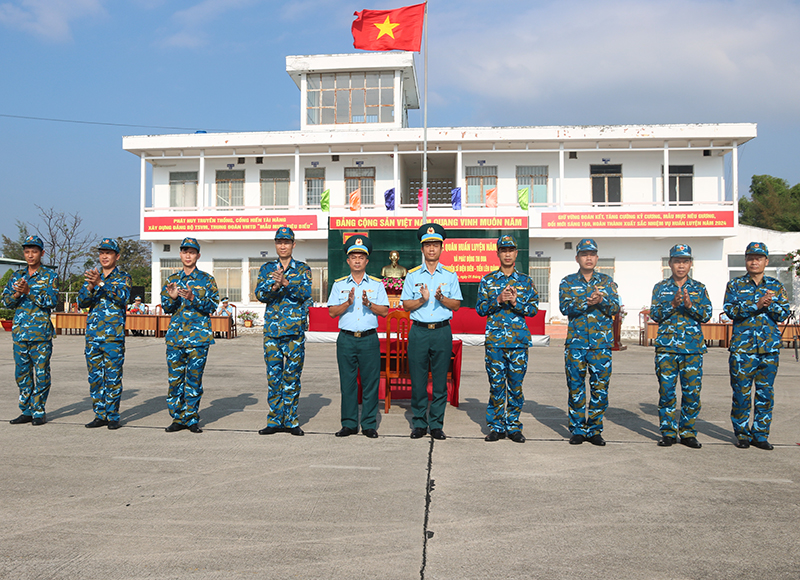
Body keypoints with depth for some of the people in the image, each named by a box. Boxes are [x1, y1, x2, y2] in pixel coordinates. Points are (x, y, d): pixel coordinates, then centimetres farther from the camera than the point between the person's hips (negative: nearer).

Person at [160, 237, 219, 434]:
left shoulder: (207, 279, 5)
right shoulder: (172, 279, 14)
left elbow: (212, 305, -4)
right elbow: (166, 307, 10)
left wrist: (193, 298, -19)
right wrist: (172, 298, -12)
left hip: (198, 336, -3)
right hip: (175, 334, 3)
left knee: (194, 378, 0)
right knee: (175, 377, 3)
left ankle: (191, 418, 10)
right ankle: (178, 418, 14)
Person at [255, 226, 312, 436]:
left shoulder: (302, 269, 6)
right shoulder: (266, 268, 12)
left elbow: (305, 293, -9)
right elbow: (259, 294, 0)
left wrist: (286, 283, -24)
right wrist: (274, 286, -20)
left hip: (295, 329, -2)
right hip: (272, 328, 2)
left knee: (292, 376, 1)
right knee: (273, 375, 3)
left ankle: (290, 420, 10)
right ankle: (275, 420, 11)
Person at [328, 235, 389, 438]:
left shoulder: (376, 284, 9)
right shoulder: (339, 285, 10)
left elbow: (384, 311, 3)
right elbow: (332, 312, 3)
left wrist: (369, 304, -13)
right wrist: (348, 302, -12)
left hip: (369, 339, -1)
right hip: (346, 339, 1)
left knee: (370, 382, 0)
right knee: (347, 382, 4)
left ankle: (369, 425, 9)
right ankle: (349, 424, 13)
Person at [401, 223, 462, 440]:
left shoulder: (450, 275, 8)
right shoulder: (412, 275, 8)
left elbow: (457, 304, 6)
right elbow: (406, 305, 6)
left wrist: (441, 298, -12)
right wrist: (422, 299, -12)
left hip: (442, 331, 0)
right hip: (418, 331, 0)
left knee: (440, 380, 2)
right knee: (418, 380, 1)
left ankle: (436, 424, 11)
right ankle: (419, 424, 12)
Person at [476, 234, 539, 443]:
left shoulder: (526, 281, 9)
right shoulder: (487, 280, 7)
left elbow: (534, 309, 4)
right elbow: (480, 308, 3)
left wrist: (515, 302, -12)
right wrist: (498, 300, -13)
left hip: (519, 340, 1)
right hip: (494, 340, 0)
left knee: (516, 384, 3)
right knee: (496, 384, 1)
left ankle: (513, 426, 13)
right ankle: (496, 426, 11)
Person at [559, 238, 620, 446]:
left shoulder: (607, 281, 12)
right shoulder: (568, 282, 8)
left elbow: (616, 307, 0)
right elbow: (565, 307, -7)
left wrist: (602, 300, -19)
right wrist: (588, 302, -20)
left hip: (602, 341, 1)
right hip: (576, 341, -1)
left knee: (600, 386, 1)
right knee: (576, 386, 2)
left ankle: (594, 430, 13)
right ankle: (577, 430, 12)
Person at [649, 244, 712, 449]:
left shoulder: (699, 288, 10)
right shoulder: (661, 287, 9)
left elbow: (706, 315, 0)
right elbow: (655, 314, 0)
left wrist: (690, 305, -17)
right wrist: (672, 304, -16)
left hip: (693, 347, 1)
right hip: (667, 346, 0)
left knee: (692, 391, 0)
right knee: (667, 391, -1)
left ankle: (688, 432, 12)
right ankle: (668, 432, 10)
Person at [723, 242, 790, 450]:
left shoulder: (776, 286, 12)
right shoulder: (735, 285, 6)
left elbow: (784, 314, 4)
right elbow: (730, 310, -8)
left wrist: (771, 304, -15)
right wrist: (756, 304, -18)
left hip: (769, 347, 2)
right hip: (742, 347, -2)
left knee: (766, 393, 5)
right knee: (741, 392, 0)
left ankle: (760, 435, 15)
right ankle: (742, 434, 12)